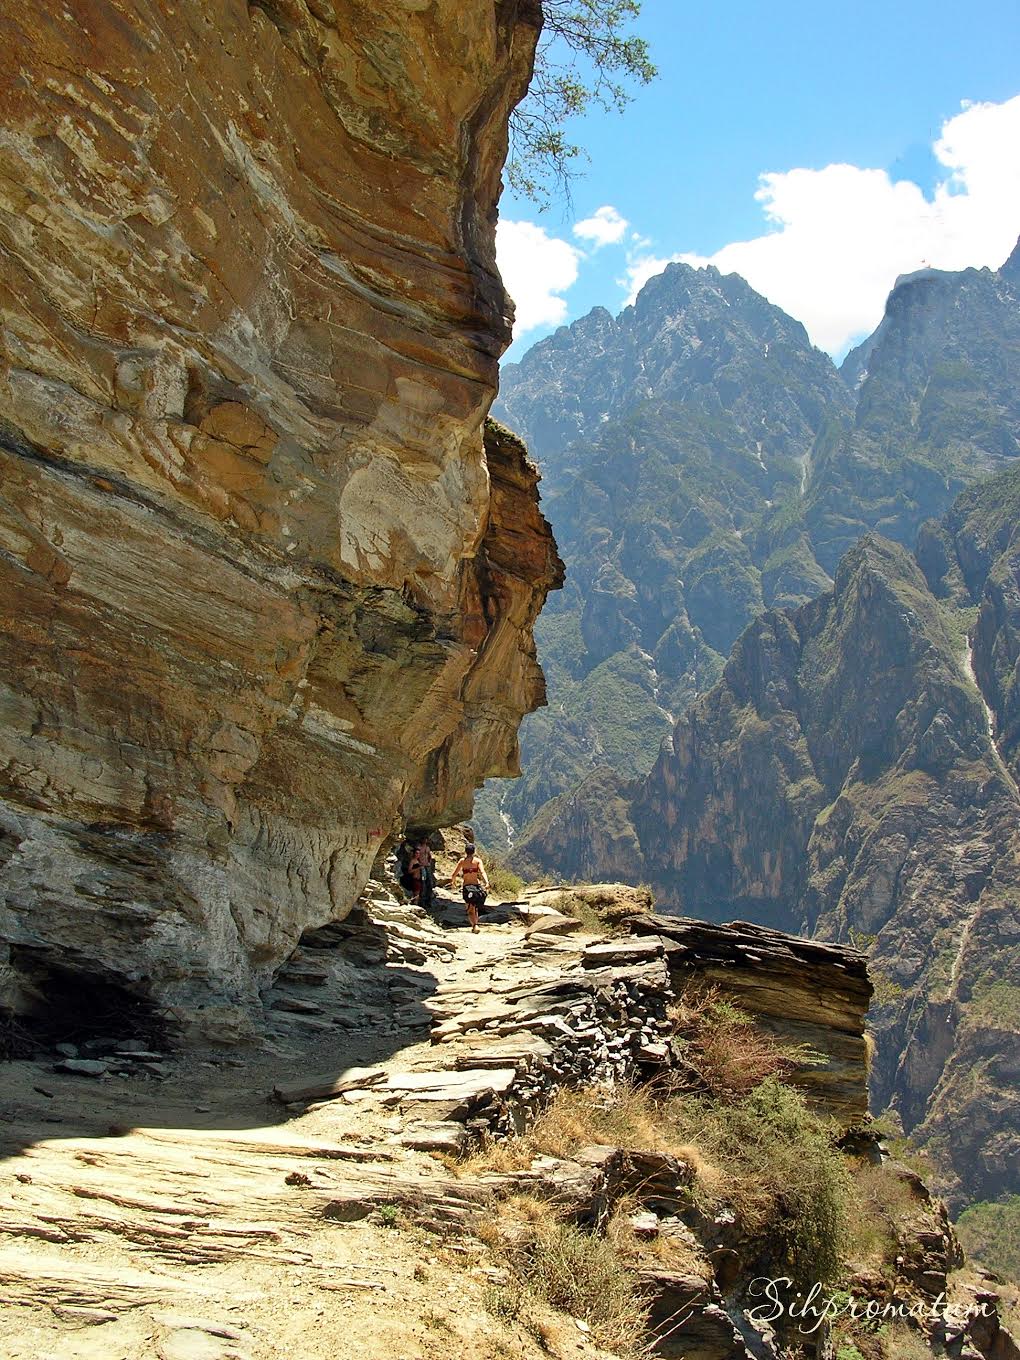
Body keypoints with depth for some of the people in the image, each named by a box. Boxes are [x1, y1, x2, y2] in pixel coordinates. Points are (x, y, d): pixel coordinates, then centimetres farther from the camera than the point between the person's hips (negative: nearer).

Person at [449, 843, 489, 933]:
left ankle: (475, 925, -27)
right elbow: (482, 872, -15)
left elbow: (453, 875, 4)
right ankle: (475, 925, 19)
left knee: (470, 910, -4)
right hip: (477, 886, 1)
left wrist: (452, 881, 24)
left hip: (467, 887, -1)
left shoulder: (462, 861, 2)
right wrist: (486, 883, -26)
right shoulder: (478, 860, 2)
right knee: (475, 909, 22)